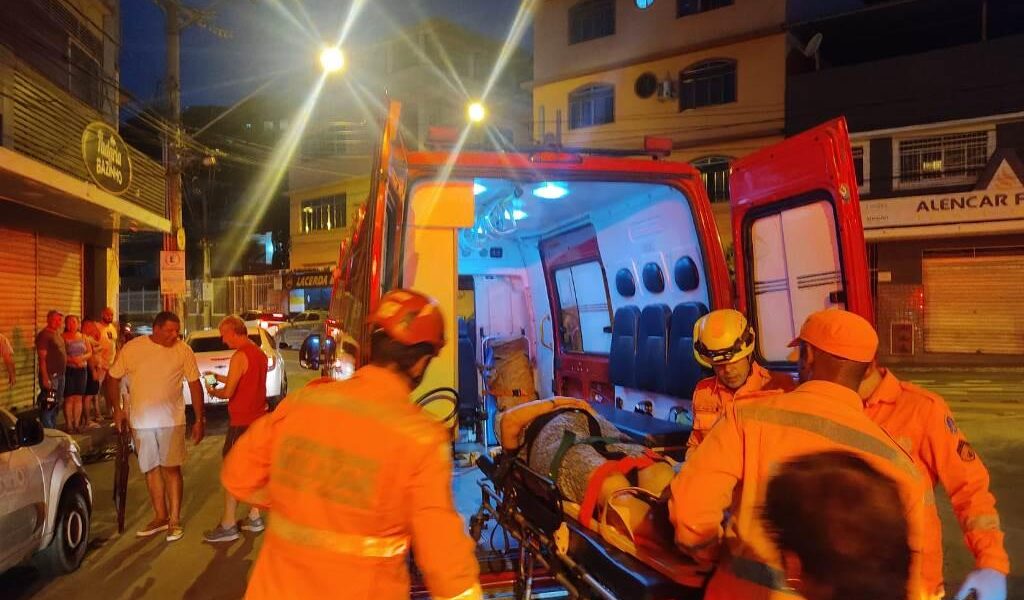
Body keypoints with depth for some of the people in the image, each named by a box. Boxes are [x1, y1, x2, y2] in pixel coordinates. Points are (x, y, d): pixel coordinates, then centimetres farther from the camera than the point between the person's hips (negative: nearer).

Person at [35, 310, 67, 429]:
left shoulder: (57, 333, 14)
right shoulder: (44, 335, -13)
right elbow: (42, 358, -18)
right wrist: (45, 378, -22)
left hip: (60, 375, 10)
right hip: (50, 376, -10)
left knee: (57, 405, 16)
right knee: (48, 405, -8)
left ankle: (53, 431, 26)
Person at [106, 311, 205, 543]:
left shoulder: (183, 350, -5)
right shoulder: (132, 348, -4)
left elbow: (194, 384, -1)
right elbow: (112, 378, 7)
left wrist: (199, 420, -2)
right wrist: (117, 409, 1)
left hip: (171, 420, -2)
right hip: (140, 421, 2)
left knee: (171, 468, 0)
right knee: (151, 469, 12)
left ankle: (175, 520, 10)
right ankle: (160, 517, 26)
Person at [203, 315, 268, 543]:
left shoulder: (240, 356, -17)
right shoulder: (259, 353, 10)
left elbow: (228, 392, -18)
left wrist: (212, 391, 2)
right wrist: (220, 378, 17)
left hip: (241, 422, -9)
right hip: (258, 419, 9)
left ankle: (228, 526, 4)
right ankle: (254, 518, 22)